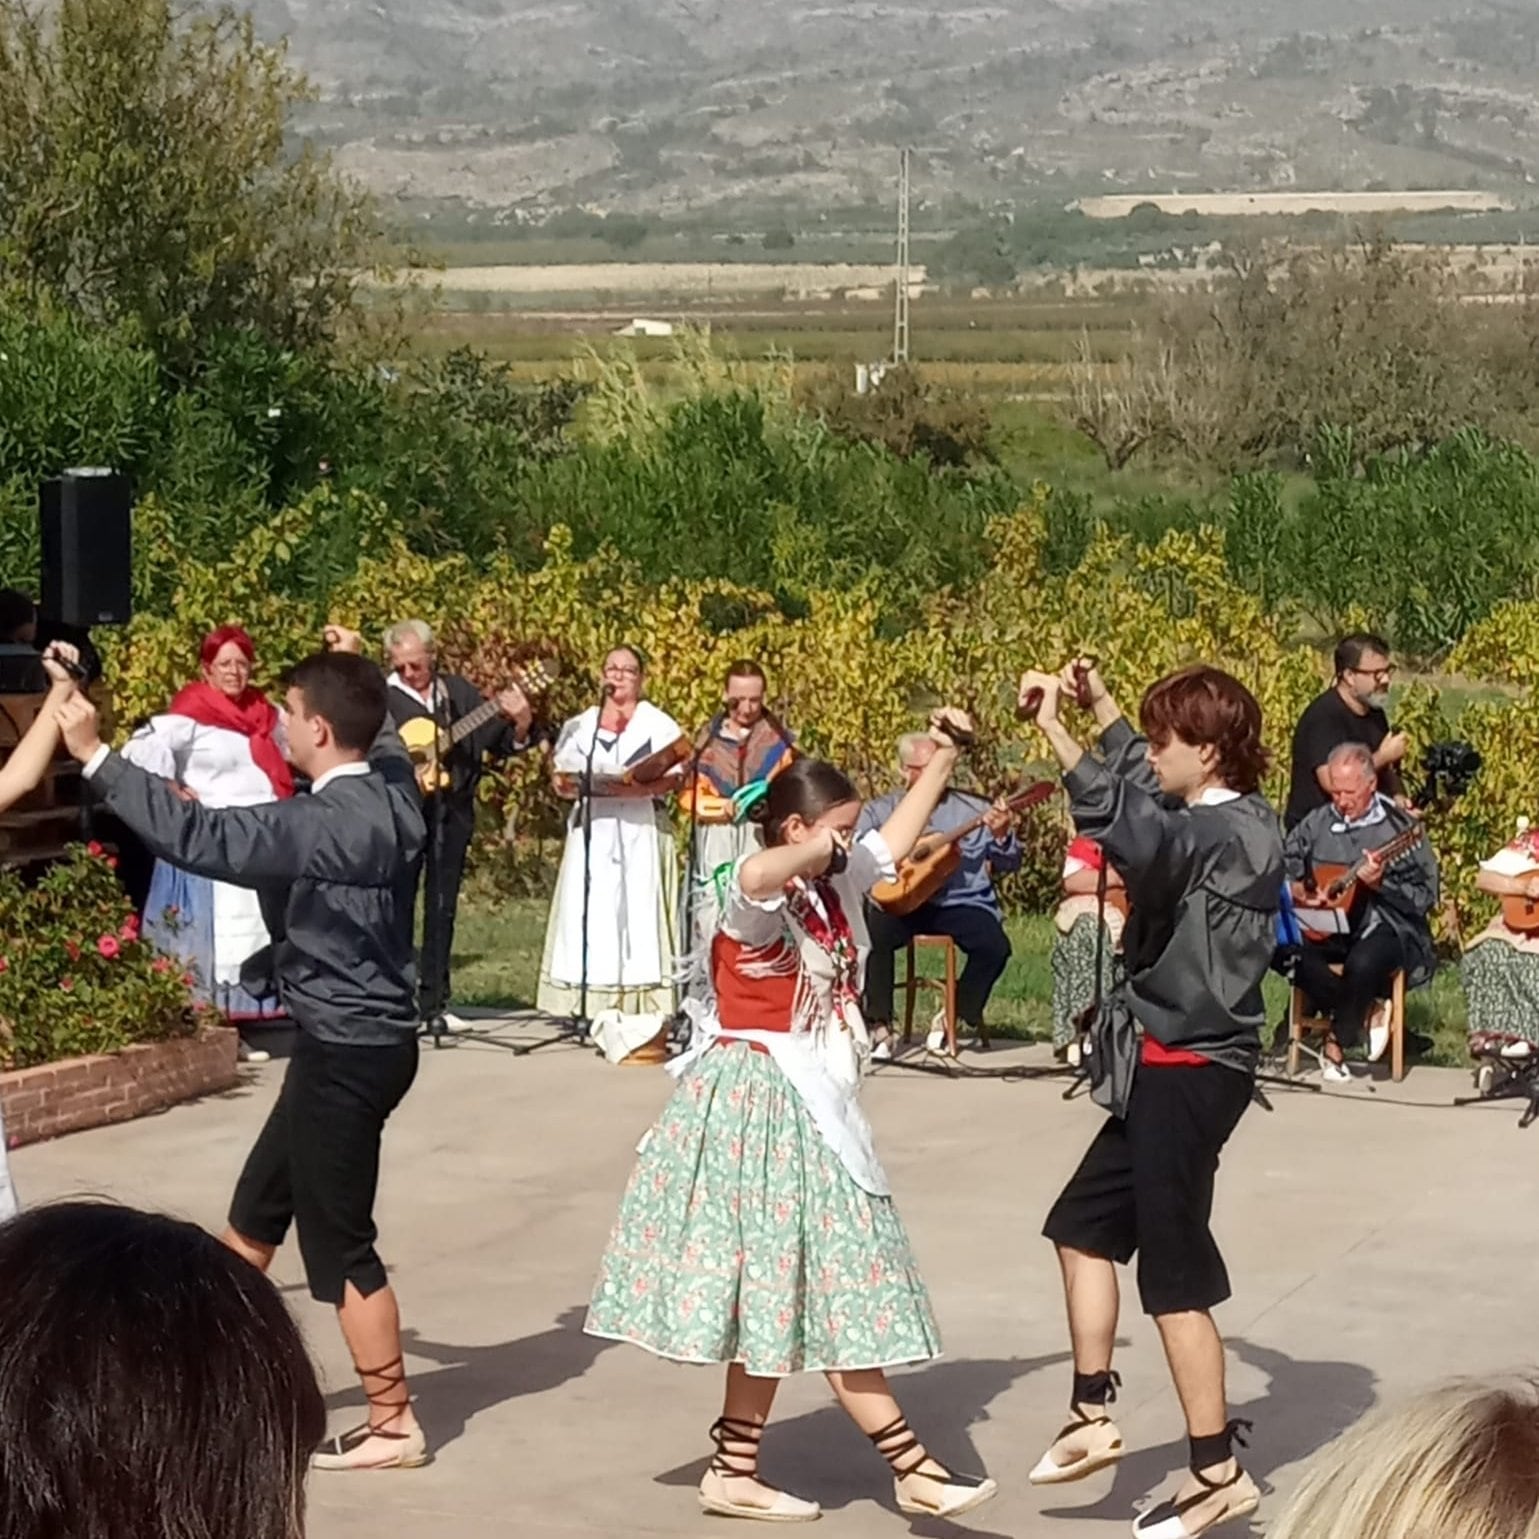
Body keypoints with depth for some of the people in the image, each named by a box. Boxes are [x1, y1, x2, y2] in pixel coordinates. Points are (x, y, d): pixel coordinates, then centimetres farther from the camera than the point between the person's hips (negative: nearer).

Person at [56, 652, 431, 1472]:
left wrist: (96, 757, -24)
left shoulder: (335, 821, -24)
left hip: (346, 1052, -10)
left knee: (339, 1241, 2)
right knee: (256, 1212, 20)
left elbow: (202, 839, -28)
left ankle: (393, 1424, 11)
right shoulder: (385, 804, 4)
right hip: (352, 1041, 10)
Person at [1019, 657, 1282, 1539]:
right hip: (1170, 1067, 10)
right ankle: (1094, 1418, 26)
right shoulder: (1220, 825, 10)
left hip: (1192, 1074, -10)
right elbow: (1146, 791, 30)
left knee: (1176, 1275, -3)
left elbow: (1134, 828, -38)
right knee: (1085, 1224, 19)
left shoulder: (1230, 834, -20)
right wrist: (1100, 705, 24)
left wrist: (1056, 730, -35)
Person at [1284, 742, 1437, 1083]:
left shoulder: (1400, 827, -4)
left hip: (1385, 926, -4)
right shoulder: (1317, 823, 8)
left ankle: (1337, 1044, -11)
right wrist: (1294, 889, -4)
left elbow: (1426, 897, -7)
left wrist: (1381, 884, -23)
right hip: (1326, 926, 4)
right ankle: (1368, 1012, -9)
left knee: (1363, 963, -38)